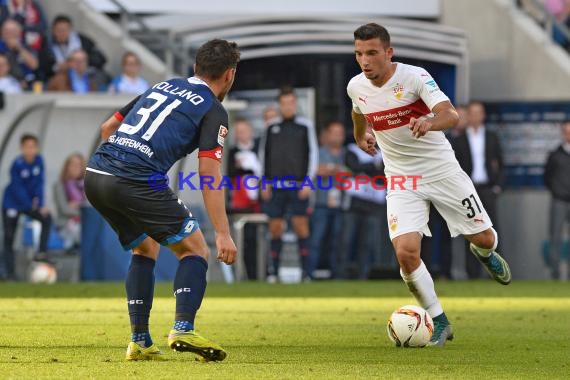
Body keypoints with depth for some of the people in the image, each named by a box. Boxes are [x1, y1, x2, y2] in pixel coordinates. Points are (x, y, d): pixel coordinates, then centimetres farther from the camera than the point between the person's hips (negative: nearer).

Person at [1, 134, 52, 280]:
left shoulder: (38, 160, -8)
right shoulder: (17, 164, -21)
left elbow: (40, 183, -5)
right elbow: (17, 188, -18)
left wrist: (40, 204, -13)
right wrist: (30, 206, -16)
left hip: (30, 203, 5)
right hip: (12, 204, -5)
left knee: (46, 217, -17)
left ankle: (41, 253, -12)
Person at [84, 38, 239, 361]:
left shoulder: (163, 86, 25)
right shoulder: (213, 111, 5)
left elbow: (108, 127, 29)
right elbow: (210, 176, -5)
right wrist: (223, 234, -6)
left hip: (95, 176, 7)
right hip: (138, 183, -7)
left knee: (145, 250, 25)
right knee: (195, 250, 6)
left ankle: (139, 342, 18)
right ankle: (183, 329, -14)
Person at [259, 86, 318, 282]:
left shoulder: (305, 126, 5)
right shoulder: (272, 127, 12)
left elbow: (313, 154, 3)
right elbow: (264, 154, 16)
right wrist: (265, 182, 8)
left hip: (298, 185, -2)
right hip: (275, 185, 2)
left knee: (301, 225, -8)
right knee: (275, 227, 1)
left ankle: (305, 269, -7)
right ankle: (274, 270, 5)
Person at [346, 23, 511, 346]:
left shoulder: (415, 77, -21)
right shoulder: (356, 87, -7)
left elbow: (451, 115, -35)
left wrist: (430, 123, -55)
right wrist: (361, 135, 35)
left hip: (442, 171, -2)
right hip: (401, 181, 2)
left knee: (484, 238, 7)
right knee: (406, 252, -18)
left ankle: (485, 254, 48)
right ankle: (438, 322, 0)